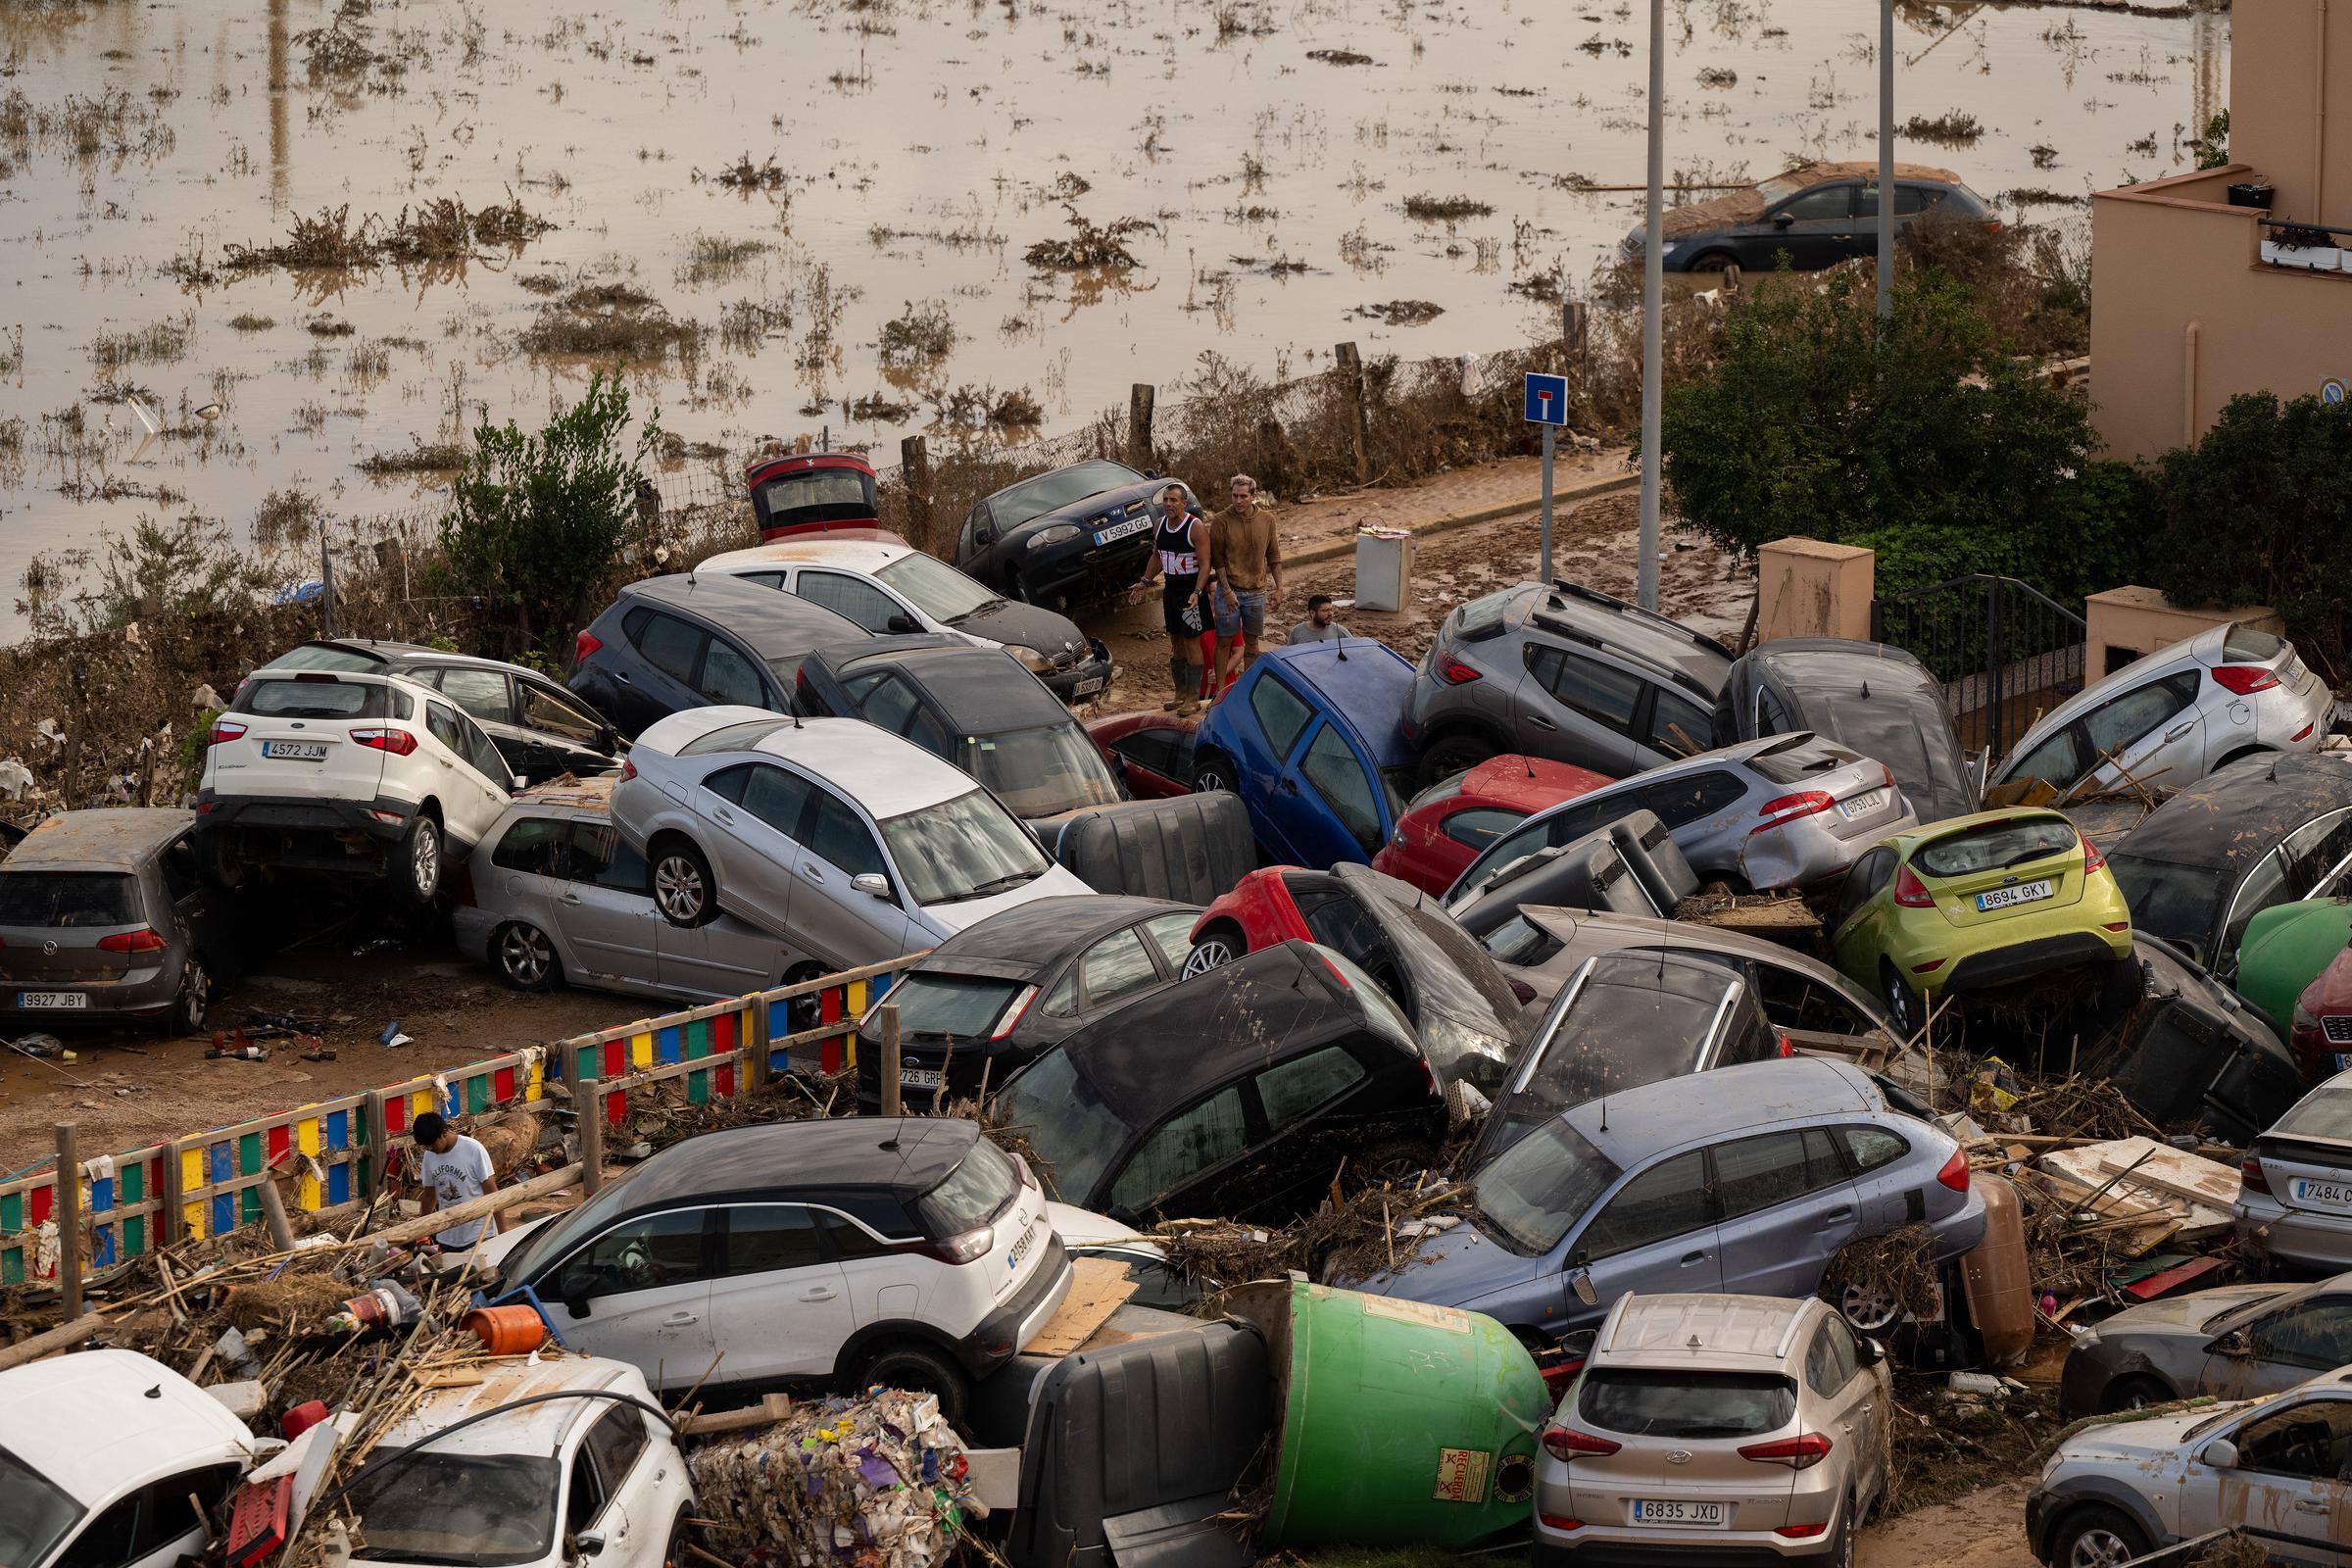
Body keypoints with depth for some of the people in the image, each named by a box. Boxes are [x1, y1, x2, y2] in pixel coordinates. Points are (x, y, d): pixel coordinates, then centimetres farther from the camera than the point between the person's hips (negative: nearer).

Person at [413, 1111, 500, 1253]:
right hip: (446, 1239, 5)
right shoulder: (429, 1156, 4)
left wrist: (502, 1233, -11)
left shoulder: (473, 1149, -12)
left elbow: (492, 1192, -10)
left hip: (478, 1236, -5)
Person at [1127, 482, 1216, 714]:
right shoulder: (1161, 525, 6)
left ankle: (1193, 698, -2)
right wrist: (1145, 582, 17)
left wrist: (1196, 593, -28)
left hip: (1192, 591, -7)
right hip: (1170, 589, 7)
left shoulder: (1196, 527, -16)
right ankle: (1181, 693, 20)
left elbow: (1205, 564, -18)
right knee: (1176, 641, 12)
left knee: (1192, 642, -5)